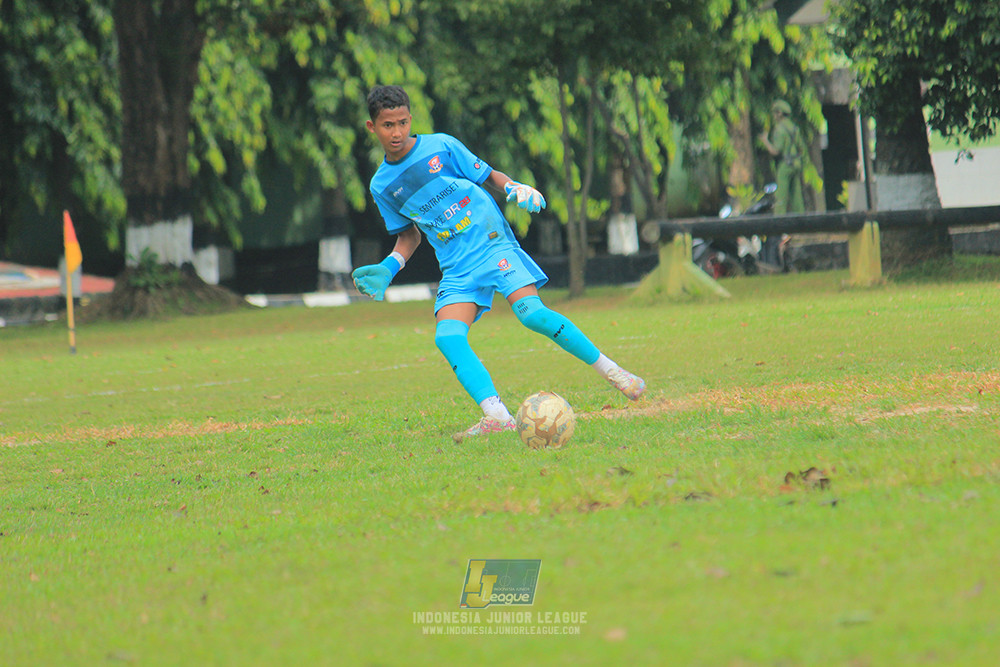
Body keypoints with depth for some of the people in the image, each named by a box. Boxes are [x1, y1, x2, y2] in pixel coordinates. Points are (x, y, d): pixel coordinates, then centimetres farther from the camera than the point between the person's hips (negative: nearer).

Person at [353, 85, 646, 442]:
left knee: (532, 312, -23)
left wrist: (514, 187, -11)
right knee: (447, 337, -22)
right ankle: (496, 416, -29)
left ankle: (610, 370, -9)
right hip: (456, 269, 3)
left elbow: (487, 175, 10)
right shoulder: (381, 186, 8)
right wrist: (389, 268, 5)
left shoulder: (441, 147, 0)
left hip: (493, 244, -3)